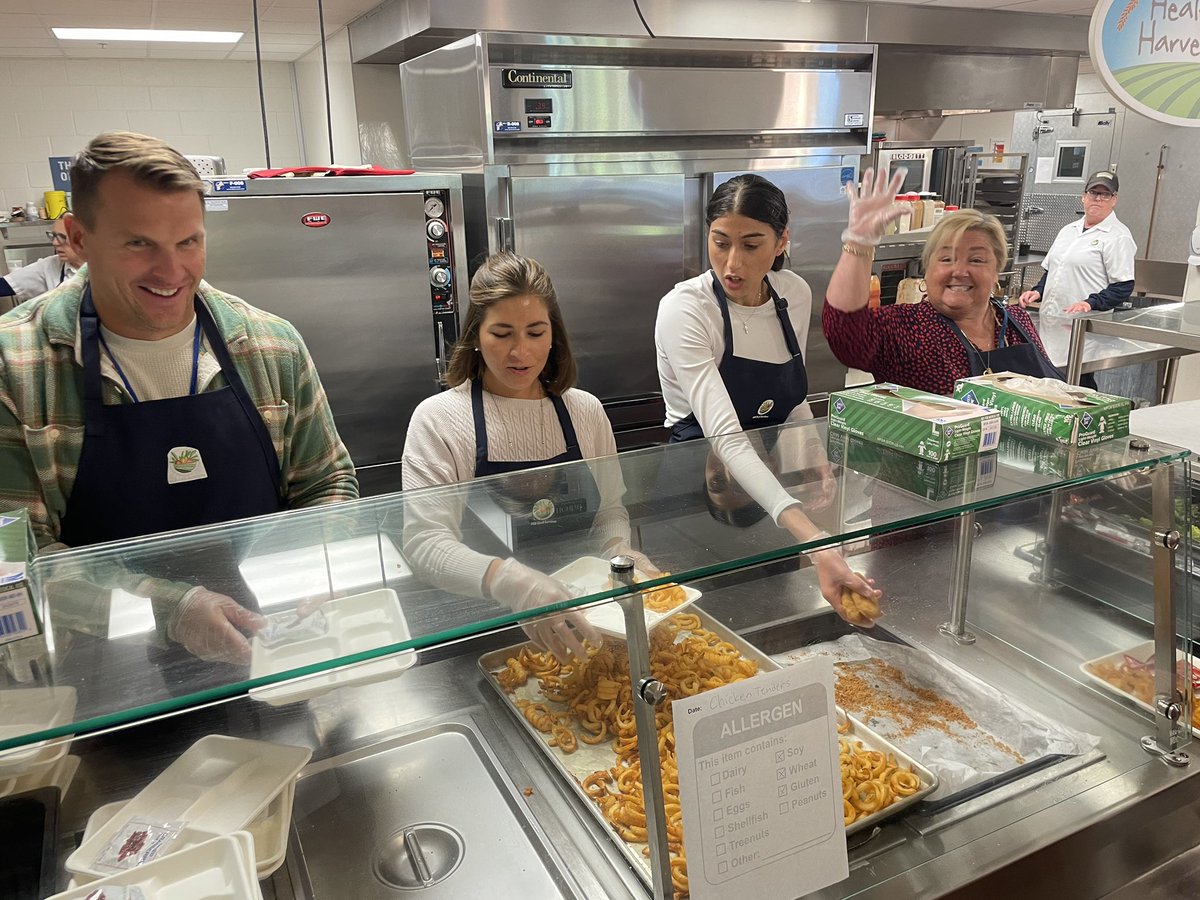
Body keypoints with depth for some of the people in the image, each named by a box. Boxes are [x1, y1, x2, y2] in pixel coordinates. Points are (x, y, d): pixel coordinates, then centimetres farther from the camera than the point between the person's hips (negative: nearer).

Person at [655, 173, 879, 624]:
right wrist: (814, 540, -43)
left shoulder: (796, 294, -2)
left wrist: (819, 466, -7)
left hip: (772, 479, 6)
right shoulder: (685, 309, -21)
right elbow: (726, 438, -32)